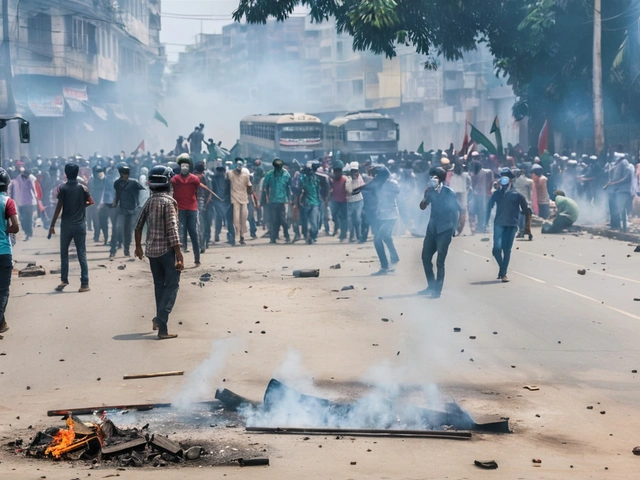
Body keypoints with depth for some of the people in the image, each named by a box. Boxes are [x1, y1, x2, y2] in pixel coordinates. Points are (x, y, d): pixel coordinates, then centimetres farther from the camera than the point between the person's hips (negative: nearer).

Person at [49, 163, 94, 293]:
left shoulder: (62, 188, -5)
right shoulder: (82, 188, -1)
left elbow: (59, 207, -8)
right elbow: (91, 202, -2)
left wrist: (52, 225, -3)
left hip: (66, 225, -1)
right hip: (80, 225, 1)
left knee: (64, 253, 12)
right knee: (82, 254, 1)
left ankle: (64, 280, 13)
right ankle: (84, 283, -4)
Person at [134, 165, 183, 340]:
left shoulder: (150, 201, 7)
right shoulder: (169, 202, -14)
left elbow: (138, 226, 13)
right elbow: (172, 229, -19)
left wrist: (138, 246, 27)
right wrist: (179, 255, -19)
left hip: (151, 249, 7)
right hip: (167, 249, -7)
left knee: (159, 286, 18)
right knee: (171, 286, -2)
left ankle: (160, 321, 23)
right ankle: (161, 322, -13)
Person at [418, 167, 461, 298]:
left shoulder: (449, 193, -11)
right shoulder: (431, 191, 2)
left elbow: (459, 209, -7)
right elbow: (422, 207, 1)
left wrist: (458, 225, -10)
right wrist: (426, 196, -16)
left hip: (445, 230, -6)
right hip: (432, 229, 6)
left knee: (440, 262, -6)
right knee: (425, 257, 9)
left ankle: (437, 290, 1)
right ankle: (431, 286, 23)